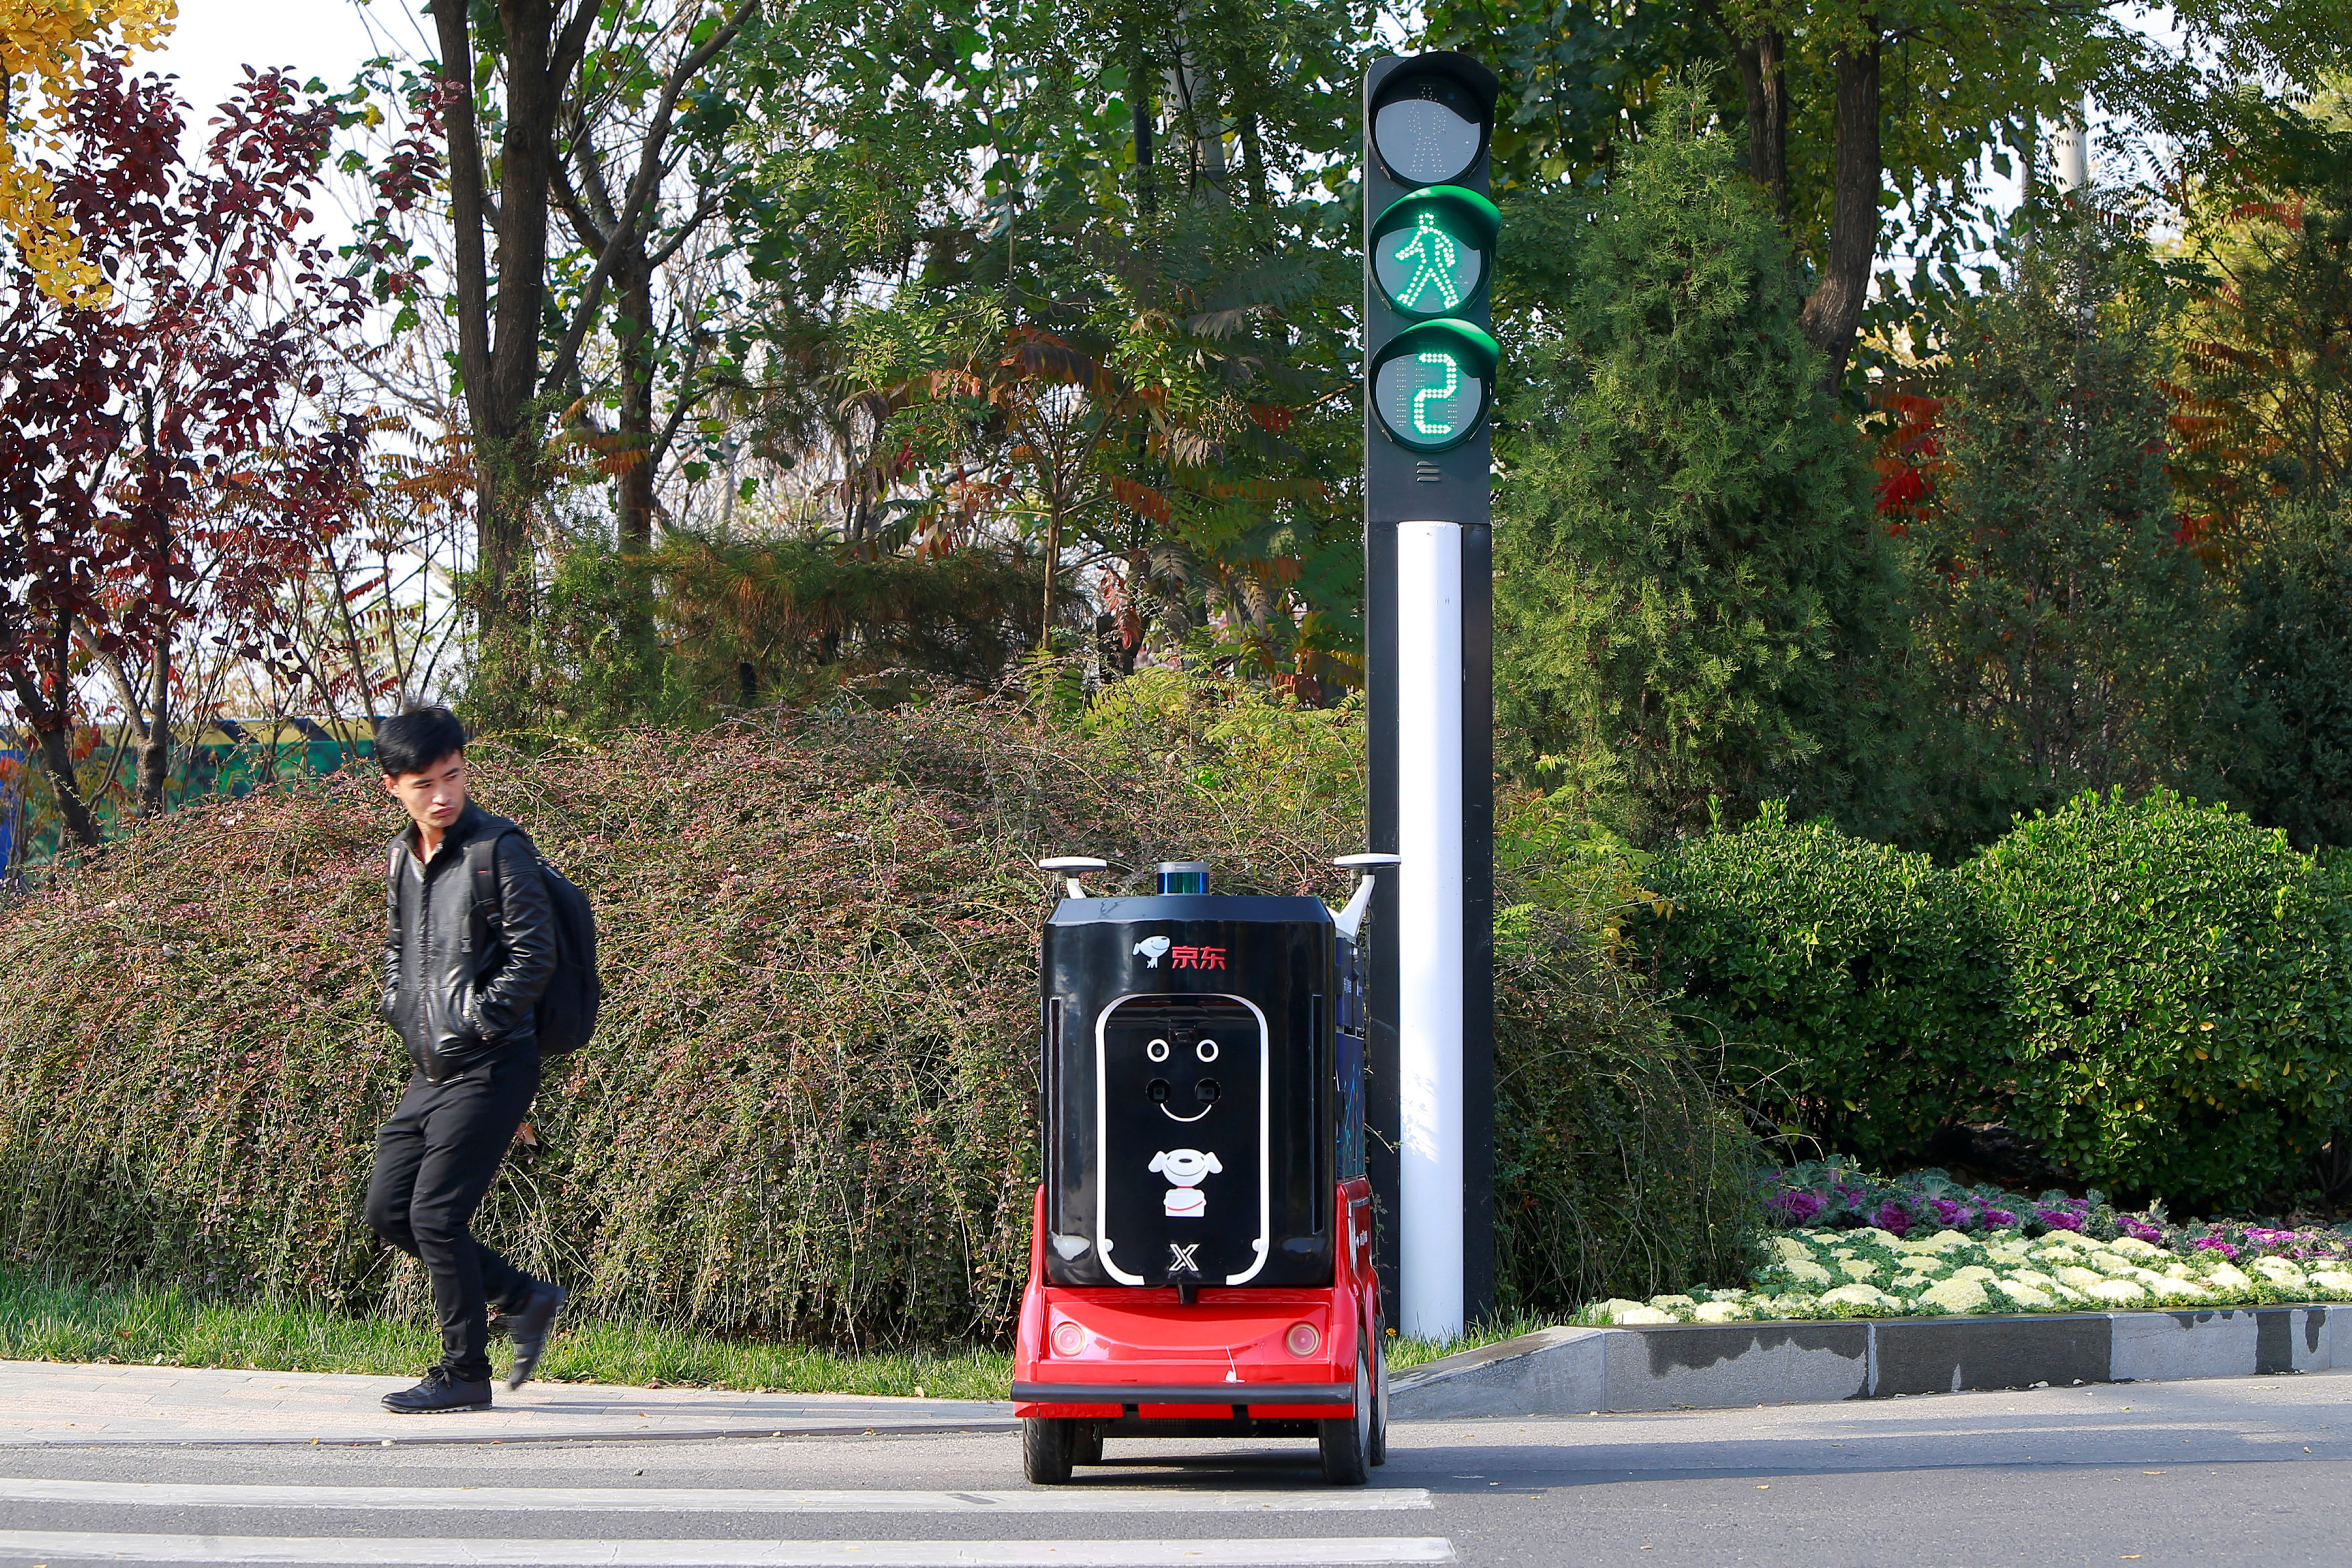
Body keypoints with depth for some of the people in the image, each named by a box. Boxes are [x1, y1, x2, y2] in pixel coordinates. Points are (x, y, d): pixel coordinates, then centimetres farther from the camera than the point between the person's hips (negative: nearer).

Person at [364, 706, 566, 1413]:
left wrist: (474, 1027, -14)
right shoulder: (401, 859, 12)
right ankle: (524, 1299, 20)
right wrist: (405, 1018, 10)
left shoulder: (499, 847, -10)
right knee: (387, 1209, 8)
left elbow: (533, 955, -14)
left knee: (436, 1214, -10)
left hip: (490, 1066, -8)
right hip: (430, 1069, 8)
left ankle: (465, 1373, 2)